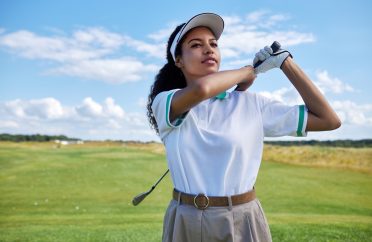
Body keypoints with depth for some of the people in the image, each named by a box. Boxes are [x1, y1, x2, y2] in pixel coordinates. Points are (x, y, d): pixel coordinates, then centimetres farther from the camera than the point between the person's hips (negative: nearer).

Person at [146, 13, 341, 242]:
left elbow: (329, 120, -2)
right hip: (186, 222, 0)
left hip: (242, 222, 1)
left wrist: (284, 60, -3)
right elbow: (200, 89, -28)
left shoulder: (251, 104, -2)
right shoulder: (163, 103, -6)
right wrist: (250, 70, -9)